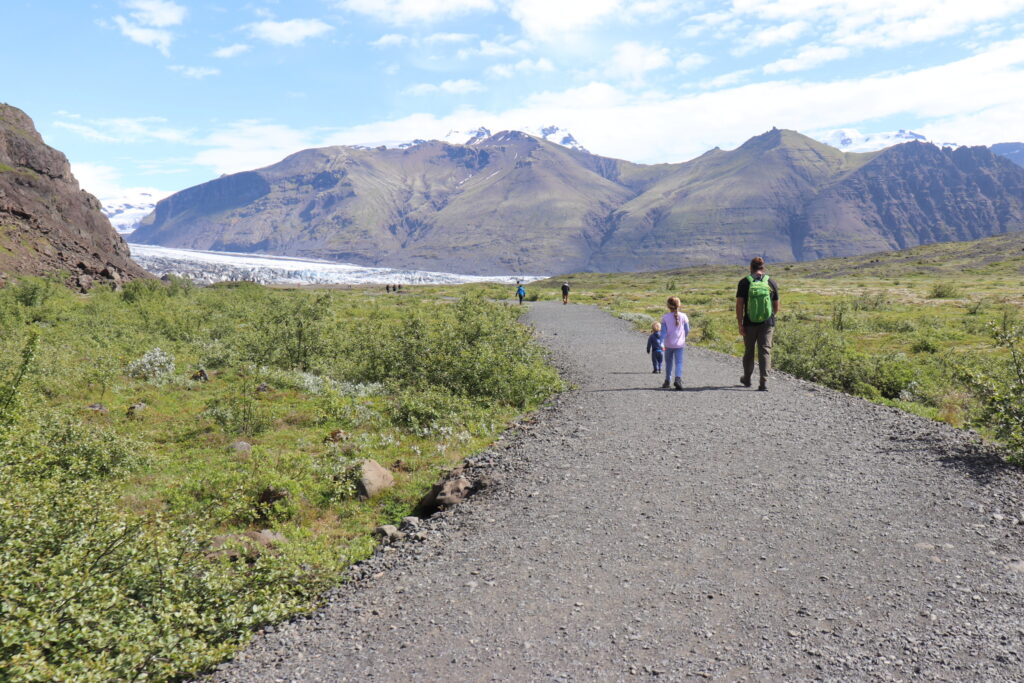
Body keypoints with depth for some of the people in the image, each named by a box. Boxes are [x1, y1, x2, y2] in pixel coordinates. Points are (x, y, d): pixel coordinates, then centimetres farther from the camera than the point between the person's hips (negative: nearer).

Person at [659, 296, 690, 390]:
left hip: (668, 344, 0)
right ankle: (678, 378, -25)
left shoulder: (665, 317, -5)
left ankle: (667, 381, 24)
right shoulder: (683, 316, -2)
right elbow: (687, 330, 3)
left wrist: (662, 343, -14)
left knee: (668, 363, 15)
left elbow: (663, 331, -10)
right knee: (679, 362, -1)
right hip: (679, 344, 0)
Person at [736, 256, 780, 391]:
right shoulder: (772, 283, 3)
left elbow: (739, 305, -8)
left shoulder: (744, 282, -3)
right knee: (765, 351, 1)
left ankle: (747, 379, 32)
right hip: (767, 323, 0)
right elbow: (776, 307, 9)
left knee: (748, 351, 15)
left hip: (749, 324, 0)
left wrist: (740, 325, -6)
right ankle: (764, 382, -11)